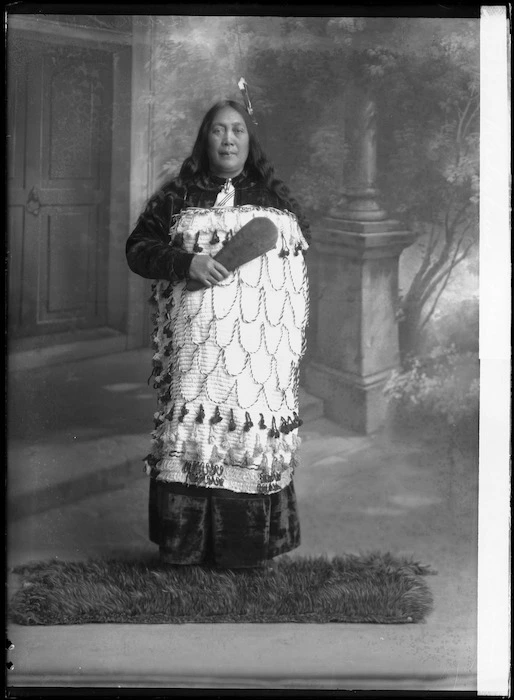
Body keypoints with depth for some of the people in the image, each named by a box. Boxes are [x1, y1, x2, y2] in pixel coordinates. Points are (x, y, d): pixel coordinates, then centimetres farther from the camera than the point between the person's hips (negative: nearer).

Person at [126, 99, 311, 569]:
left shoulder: (275, 196, 14)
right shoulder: (177, 195, 10)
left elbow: (304, 245, 21)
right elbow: (138, 248, 6)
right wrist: (185, 262, -12)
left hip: (263, 340, 1)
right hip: (197, 341, -1)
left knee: (256, 426, -3)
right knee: (192, 425, -5)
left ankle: (251, 545, 7)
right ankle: (185, 541, 4)